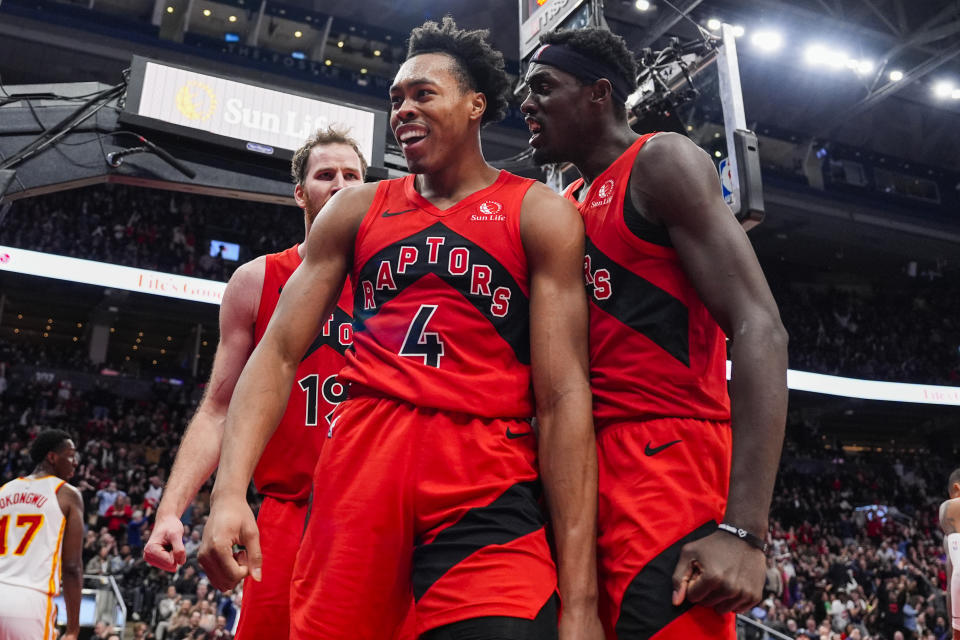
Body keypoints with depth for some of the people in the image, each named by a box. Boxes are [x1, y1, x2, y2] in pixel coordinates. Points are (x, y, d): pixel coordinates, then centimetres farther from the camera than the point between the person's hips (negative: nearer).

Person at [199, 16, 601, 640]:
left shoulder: (539, 214, 4)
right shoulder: (356, 210, 14)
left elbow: (564, 396, -4)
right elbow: (279, 353, 10)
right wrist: (229, 490, -6)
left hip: (489, 491, -2)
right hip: (357, 470, 3)